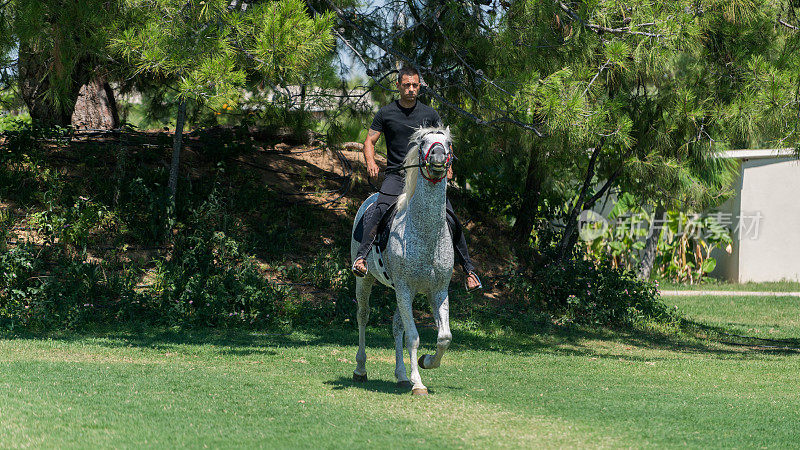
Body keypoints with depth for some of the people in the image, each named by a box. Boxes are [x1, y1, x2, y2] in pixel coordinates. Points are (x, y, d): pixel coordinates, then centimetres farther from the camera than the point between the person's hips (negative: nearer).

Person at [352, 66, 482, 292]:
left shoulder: (430, 113, 10)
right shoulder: (386, 113, 6)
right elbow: (369, 141, 7)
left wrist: (447, 166, 0)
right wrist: (371, 162, -14)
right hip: (396, 176, -1)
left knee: (450, 218, -12)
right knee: (379, 209, -32)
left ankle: (468, 268, -3)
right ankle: (361, 256, -38)